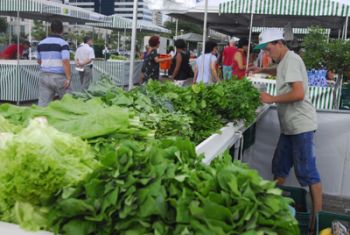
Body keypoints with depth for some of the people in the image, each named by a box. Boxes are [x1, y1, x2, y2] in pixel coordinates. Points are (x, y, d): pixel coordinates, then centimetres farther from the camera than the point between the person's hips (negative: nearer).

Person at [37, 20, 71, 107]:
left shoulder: (41, 43, 11)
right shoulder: (63, 43, -8)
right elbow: (65, 61, -19)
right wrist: (68, 78, -17)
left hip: (44, 76, 5)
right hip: (59, 77, -5)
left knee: (43, 104, 1)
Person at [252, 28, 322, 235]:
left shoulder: (291, 59, -15)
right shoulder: (285, 61, 14)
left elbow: (298, 94, -25)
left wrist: (272, 99, -15)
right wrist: (263, 70, 26)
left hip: (301, 126, -10)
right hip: (290, 126, 10)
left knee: (307, 173, -3)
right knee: (279, 168, 15)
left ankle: (317, 218, 8)